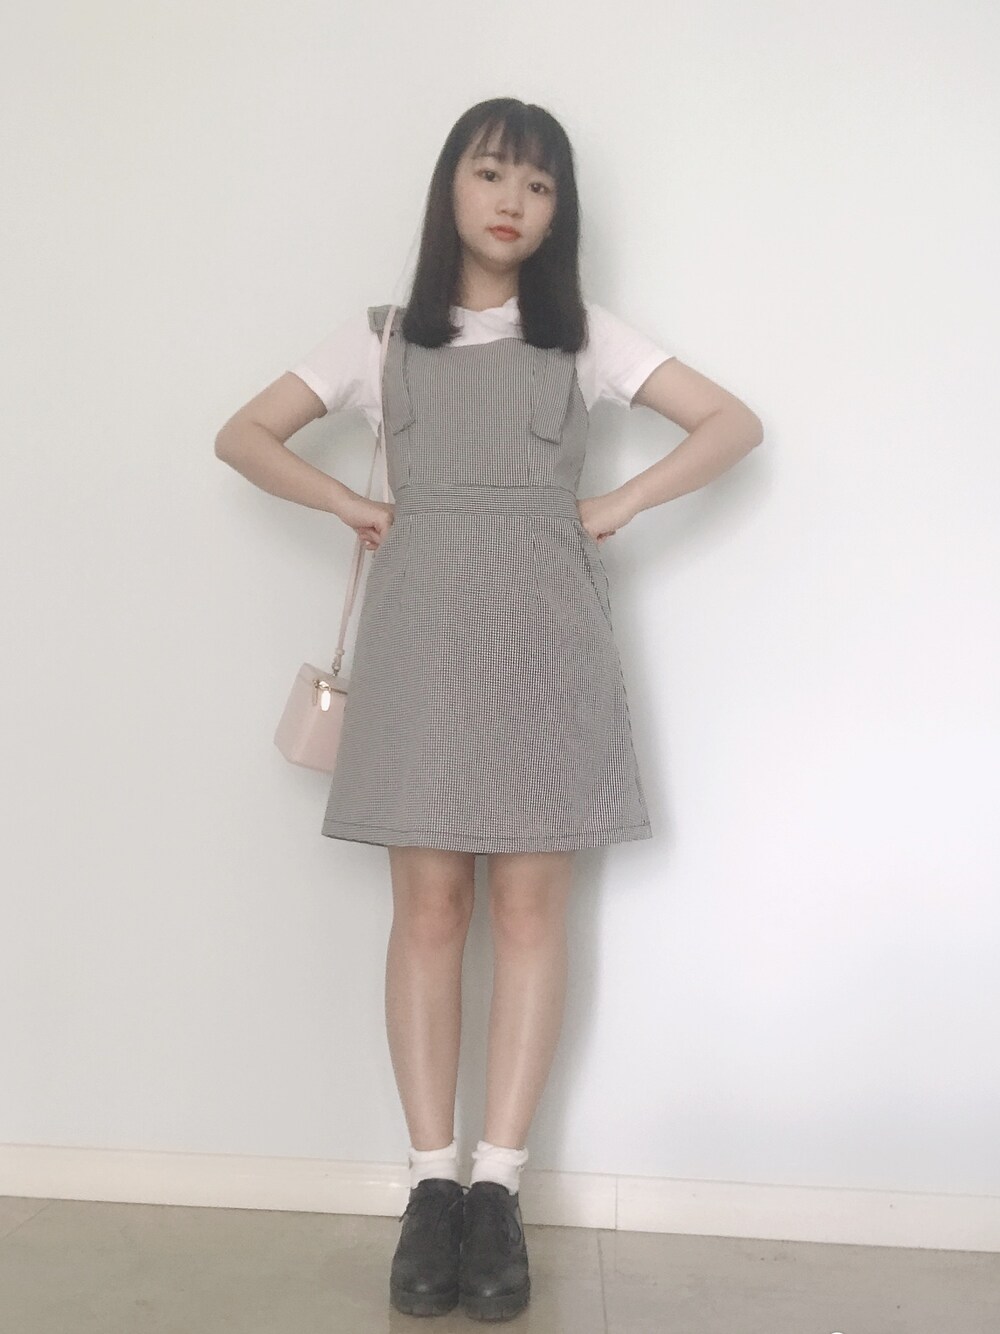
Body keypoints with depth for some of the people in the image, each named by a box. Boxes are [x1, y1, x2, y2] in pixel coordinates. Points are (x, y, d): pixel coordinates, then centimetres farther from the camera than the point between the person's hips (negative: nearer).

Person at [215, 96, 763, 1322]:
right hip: (420, 628, 0)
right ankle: (432, 1183, 6)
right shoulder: (381, 336, 13)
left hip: (543, 631, 0)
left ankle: (498, 1189, 6)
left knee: (528, 904, -2)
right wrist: (348, 504, 2)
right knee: (426, 904, -2)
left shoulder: (586, 337, 12)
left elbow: (733, 424, 10)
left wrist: (620, 504, -1)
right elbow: (242, 436, 15)